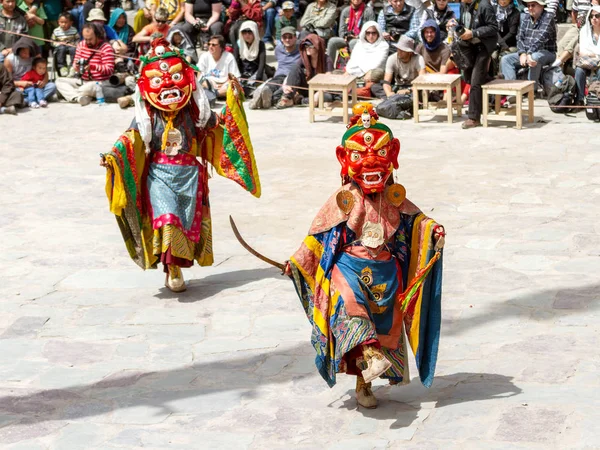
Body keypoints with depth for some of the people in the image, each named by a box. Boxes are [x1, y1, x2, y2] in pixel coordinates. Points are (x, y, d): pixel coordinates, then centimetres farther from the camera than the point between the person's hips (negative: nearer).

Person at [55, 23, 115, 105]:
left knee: (90, 87, -42)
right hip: (82, 81, 8)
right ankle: (79, 97, -31)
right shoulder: (81, 45, 9)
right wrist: (76, 66, -14)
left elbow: (109, 70, -17)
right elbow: (76, 63, 13)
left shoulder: (106, 48, -10)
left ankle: (72, 95, -17)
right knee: (59, 81, -9)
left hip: (99, 83, -8)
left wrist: (92, 67, -32)